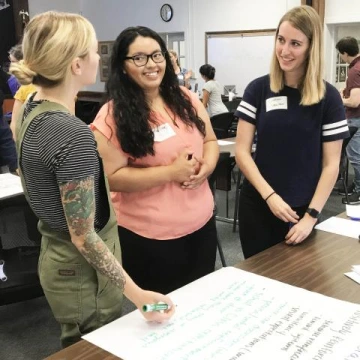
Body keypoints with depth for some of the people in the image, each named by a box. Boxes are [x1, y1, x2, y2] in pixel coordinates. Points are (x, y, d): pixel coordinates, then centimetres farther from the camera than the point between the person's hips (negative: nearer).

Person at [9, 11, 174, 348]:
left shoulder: (31, 110, -1)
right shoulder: (73, 133, -29)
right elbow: (83, 236, -25)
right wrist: (137, 295, -23)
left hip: (55, 255, 9)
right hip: (81, 269, -9)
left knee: (78, 350, 27)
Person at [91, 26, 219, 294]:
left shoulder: (185, 98, 3)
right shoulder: (112, 116, -14)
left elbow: (210, 141, 12)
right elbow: (111, 177, -17)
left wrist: (207, 165, -11)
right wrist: (171, 172, -22)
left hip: (202, 224, 6)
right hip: (148, 235, -5)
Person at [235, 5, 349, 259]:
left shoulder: (328, 98, -5)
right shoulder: (258, 89, -4)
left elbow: (331, 164, -4)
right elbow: (242, 151, -5)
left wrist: (311, 215, -10)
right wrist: (270, 195, -15)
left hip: (301, 209, 0)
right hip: (258, 205, 1)